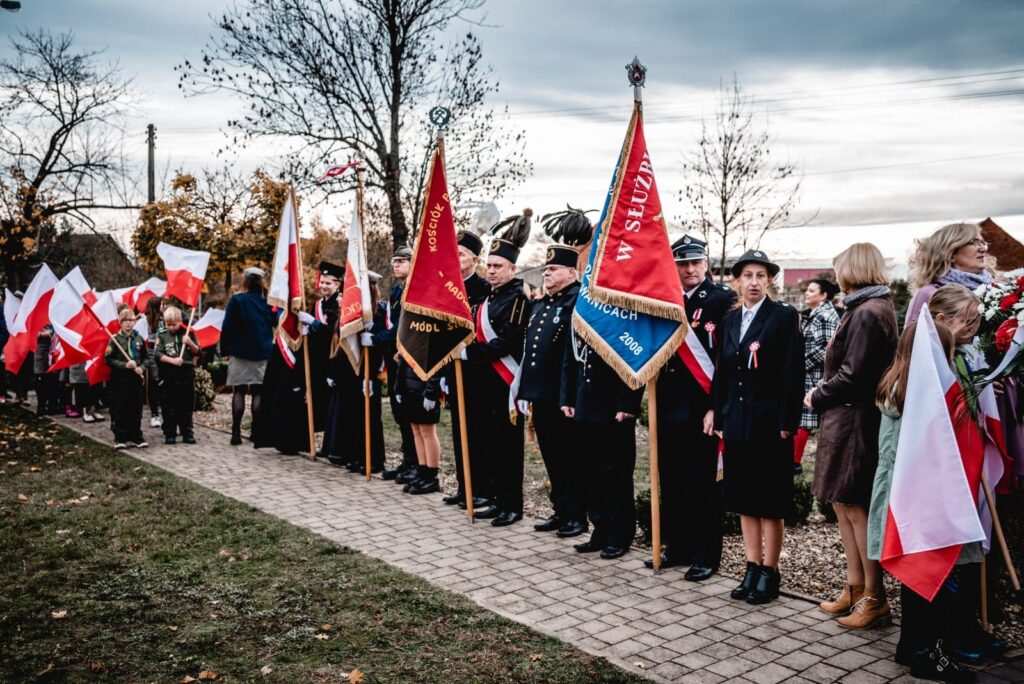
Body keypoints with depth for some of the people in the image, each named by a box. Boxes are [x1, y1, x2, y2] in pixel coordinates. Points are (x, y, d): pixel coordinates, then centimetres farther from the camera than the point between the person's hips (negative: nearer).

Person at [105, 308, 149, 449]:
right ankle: (120, 437, 8)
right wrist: (125, 365, -18)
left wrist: (141, 367, -5)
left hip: (136, 378, 3)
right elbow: (108, 359, -7)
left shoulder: (139, 339, 8)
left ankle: (136, 436, 17)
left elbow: (145, 357, 14)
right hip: (120, 379, -3)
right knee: (120, 409, 0)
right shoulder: (115, 339, -3)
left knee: (136, 409, 8)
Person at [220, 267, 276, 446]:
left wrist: (225, 351, 2)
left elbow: (227, 328, -4)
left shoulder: (236, 300, -5)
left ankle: (236, 432, -2)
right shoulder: (268, 302, 3)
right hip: (263, 354, 2)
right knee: (258, 393, 5)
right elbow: (277, 325, 13)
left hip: (240, 352, -2)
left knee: (238, 392, 2)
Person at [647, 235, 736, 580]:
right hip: (670, 406, 5)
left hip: (702, 408, -5)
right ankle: (676, 547, 25)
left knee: (703, 483, 3)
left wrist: (716, 407, -15)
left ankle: (706, 556, 13)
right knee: (672, 480, 12)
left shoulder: (722, 300, -5)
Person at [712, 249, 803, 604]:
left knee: (770, 502, 3)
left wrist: (786, 422, -15)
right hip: (737, 422, 6)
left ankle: (769, 572, 15)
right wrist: (720, 418, 8)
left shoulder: (785, 316, -5)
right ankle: (752, 569, 21)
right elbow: (722, 372, 12)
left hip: (770, 423, -6)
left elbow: (793, 372, -11)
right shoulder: (730, 319, 12)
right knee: (744, 499, 11)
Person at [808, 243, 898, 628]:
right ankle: (855, 589, 25)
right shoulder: (876, 307, 14)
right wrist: (823, 394, 5)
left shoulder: (867, 313, -17)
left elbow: (852, 375, -21)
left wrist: (818, 397, -7)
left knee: (855, 507, -1)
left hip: (855, 422, -10)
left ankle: (874, 599, 10)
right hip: (847, 419, 10)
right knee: (844, 504, 15)